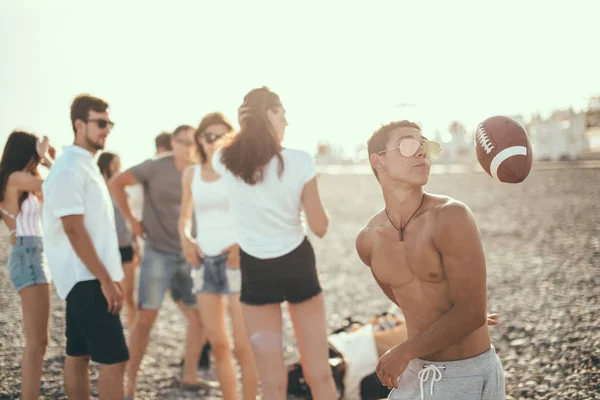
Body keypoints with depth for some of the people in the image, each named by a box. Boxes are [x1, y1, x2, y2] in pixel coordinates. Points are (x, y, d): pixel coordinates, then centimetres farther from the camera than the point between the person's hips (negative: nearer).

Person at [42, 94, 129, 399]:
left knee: (78, 355, 13)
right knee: (113, 359, -11)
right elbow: (74, 231, -20)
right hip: (87, 279, -10)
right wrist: (106, 280, -21)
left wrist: (109, 276, 17)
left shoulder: (86, 165, 15)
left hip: (87, 279, 10)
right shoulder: (69, 169, -15)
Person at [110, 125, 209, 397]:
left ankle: (189, 376, 22)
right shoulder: (156, 167, -9)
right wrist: (130, 220, -6)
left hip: (189, 255, 5)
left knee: (199, 316, 6)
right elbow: (116, 183, -5)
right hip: (158, 253, -5)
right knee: (145, 319, -7)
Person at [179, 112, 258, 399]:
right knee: (218, 345, 10)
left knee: (243, 346, -6)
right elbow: (185, 217, 20)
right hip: (204, 262, 5)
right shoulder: (192, 174, 9)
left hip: (236, 260, -5)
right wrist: (185, 239, 0)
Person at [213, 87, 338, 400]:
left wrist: (247, 126, 20)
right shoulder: (300, 161, -12)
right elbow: (320, 227, -5)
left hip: (255, 270, 1)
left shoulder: (225, 161, -6)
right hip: (298, 265, -1)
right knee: (320, 374, 12)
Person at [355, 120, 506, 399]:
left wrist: (403, 353, -13)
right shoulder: (367, 240, -3)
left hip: (469, 375, -4)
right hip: (415, 374, 5)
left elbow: (471, 313, -21)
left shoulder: (451, 216, -19)